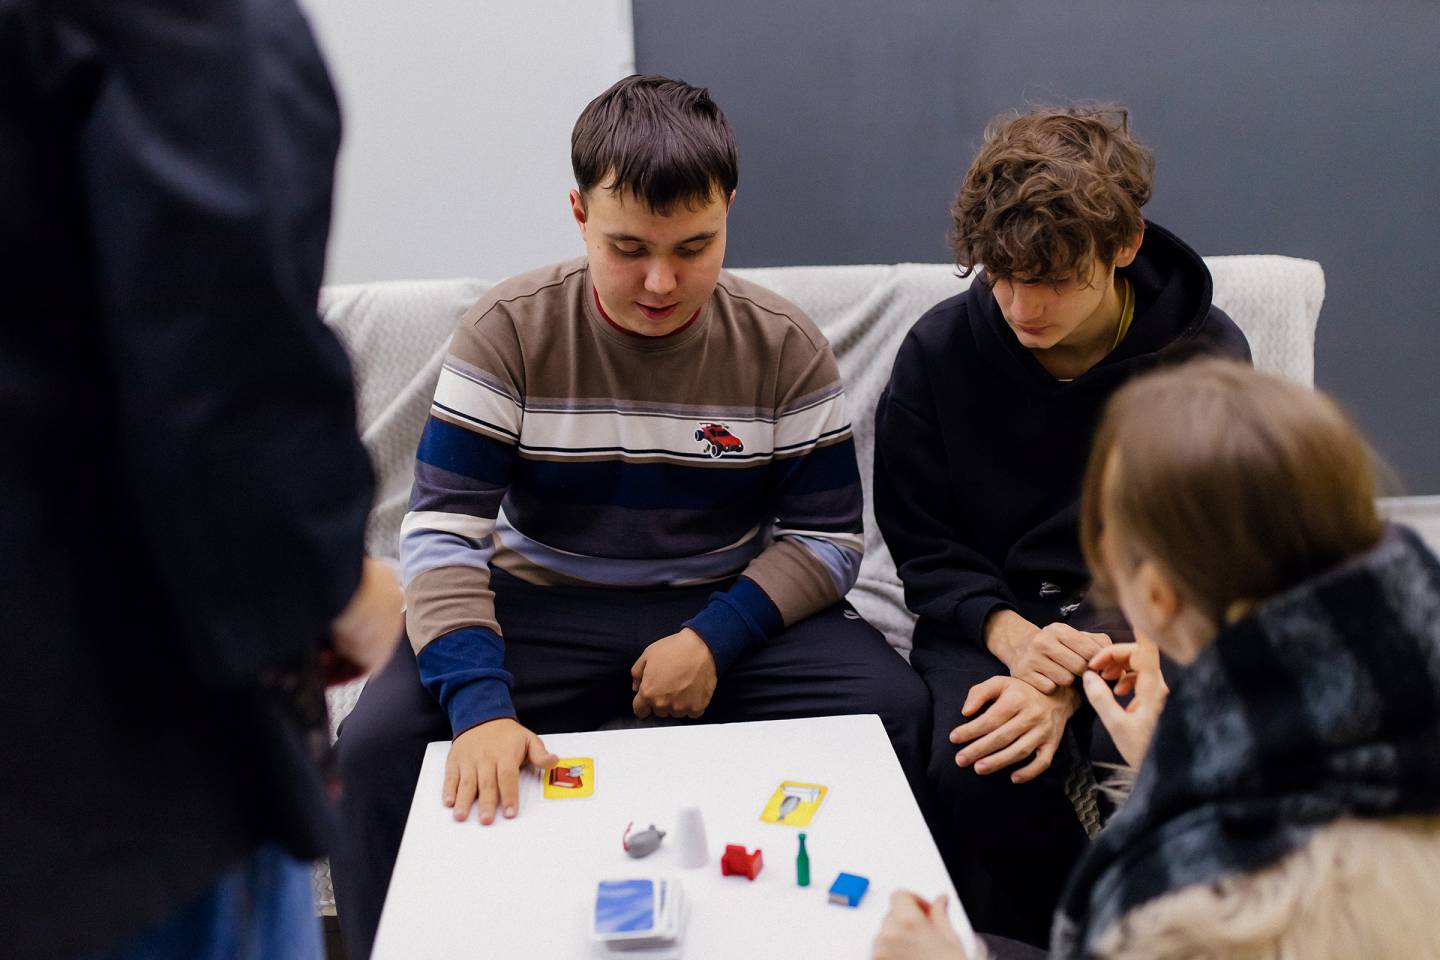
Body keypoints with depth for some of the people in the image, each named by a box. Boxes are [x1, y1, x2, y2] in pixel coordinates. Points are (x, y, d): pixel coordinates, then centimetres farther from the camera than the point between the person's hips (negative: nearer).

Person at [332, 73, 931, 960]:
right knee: (378, 741, -26)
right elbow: (442, 534, -15)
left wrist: (714, 638, -19)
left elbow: (826, 535, -2)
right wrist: (480, 706, -31)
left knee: (895, 709, -25)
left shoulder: (785, 347, -5)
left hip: (729, 609, 1)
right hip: (541, 608, 0)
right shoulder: (509, 333, -10)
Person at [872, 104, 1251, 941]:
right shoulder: (940, 349, -3)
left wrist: (1072, 682, -24)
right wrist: (1010, 634, -19)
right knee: (974, 771, -31)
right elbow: (920, 542, 2)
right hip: (993, 616, 1)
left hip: (1143, 627, 0)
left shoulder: (1206, 354, -7)